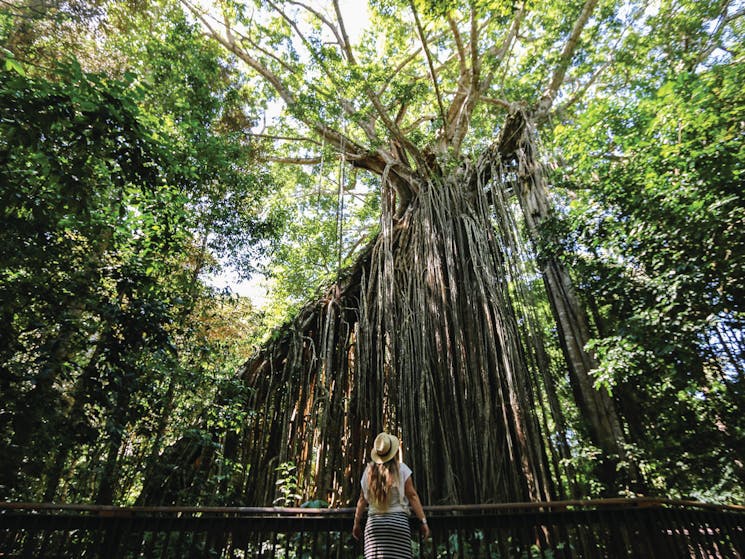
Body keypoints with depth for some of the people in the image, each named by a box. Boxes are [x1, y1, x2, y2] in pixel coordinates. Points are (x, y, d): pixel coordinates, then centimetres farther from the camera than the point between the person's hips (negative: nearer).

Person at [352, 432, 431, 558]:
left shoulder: (369, 471, 6)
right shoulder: (401, 468, -1)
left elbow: (362, 500, 9)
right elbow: (412, 496, -4)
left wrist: (356, 523, 18)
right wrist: (423, 521, 0)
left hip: (374, 523, 3)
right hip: (398, 522, -2)